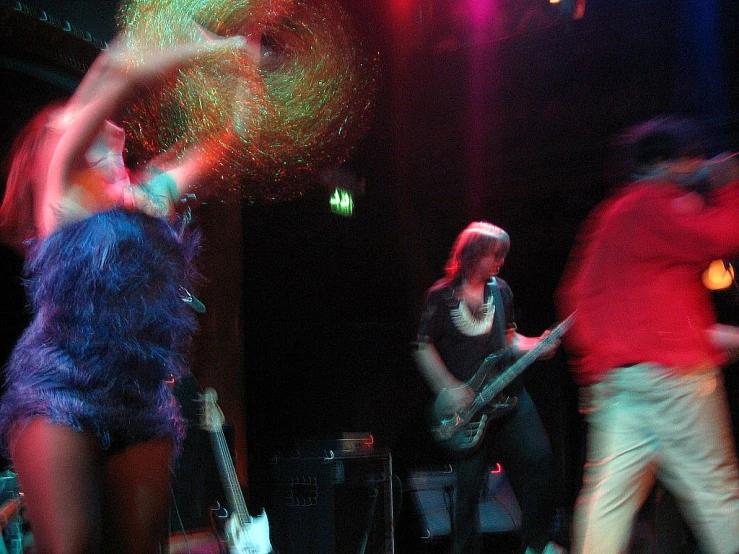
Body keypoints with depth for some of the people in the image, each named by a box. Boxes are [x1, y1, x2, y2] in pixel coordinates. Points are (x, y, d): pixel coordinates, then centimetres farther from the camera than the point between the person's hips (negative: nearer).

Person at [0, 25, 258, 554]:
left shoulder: (148, 197, 23)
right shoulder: (63, 181, 7)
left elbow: (223, 142, 31)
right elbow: (118, 70, -1)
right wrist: (211, 48, 6)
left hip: (142, 401, 6)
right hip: (61, 390, -6)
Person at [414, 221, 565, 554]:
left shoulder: (500, 290, 10)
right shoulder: (441, 295, -3)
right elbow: (423, 347, -4)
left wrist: (535, 346, 0)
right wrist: (449, 389, -13)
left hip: (508, 394, 4)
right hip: (464, 402, -4)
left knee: (538, 458, -8)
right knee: (469, 482, -4)